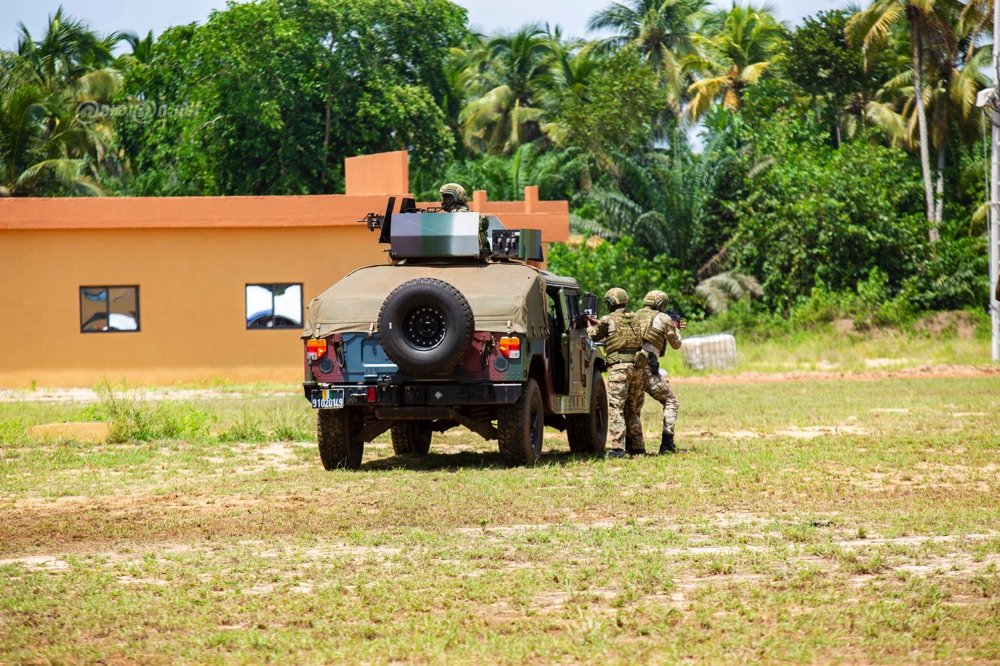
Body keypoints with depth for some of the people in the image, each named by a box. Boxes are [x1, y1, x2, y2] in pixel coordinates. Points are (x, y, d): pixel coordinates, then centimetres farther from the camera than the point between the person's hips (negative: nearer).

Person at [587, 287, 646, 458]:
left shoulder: (608, 320, -3)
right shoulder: (635, 318, 13)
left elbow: (592, 336, 9)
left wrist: (591, 324, 32)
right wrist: (597, 323, 32)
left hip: (619, 367, -6)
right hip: (637, 367, 6)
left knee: (615, 407, -9)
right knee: (631, 407, 18)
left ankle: (617, 447, -19)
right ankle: (638, 446, 19)